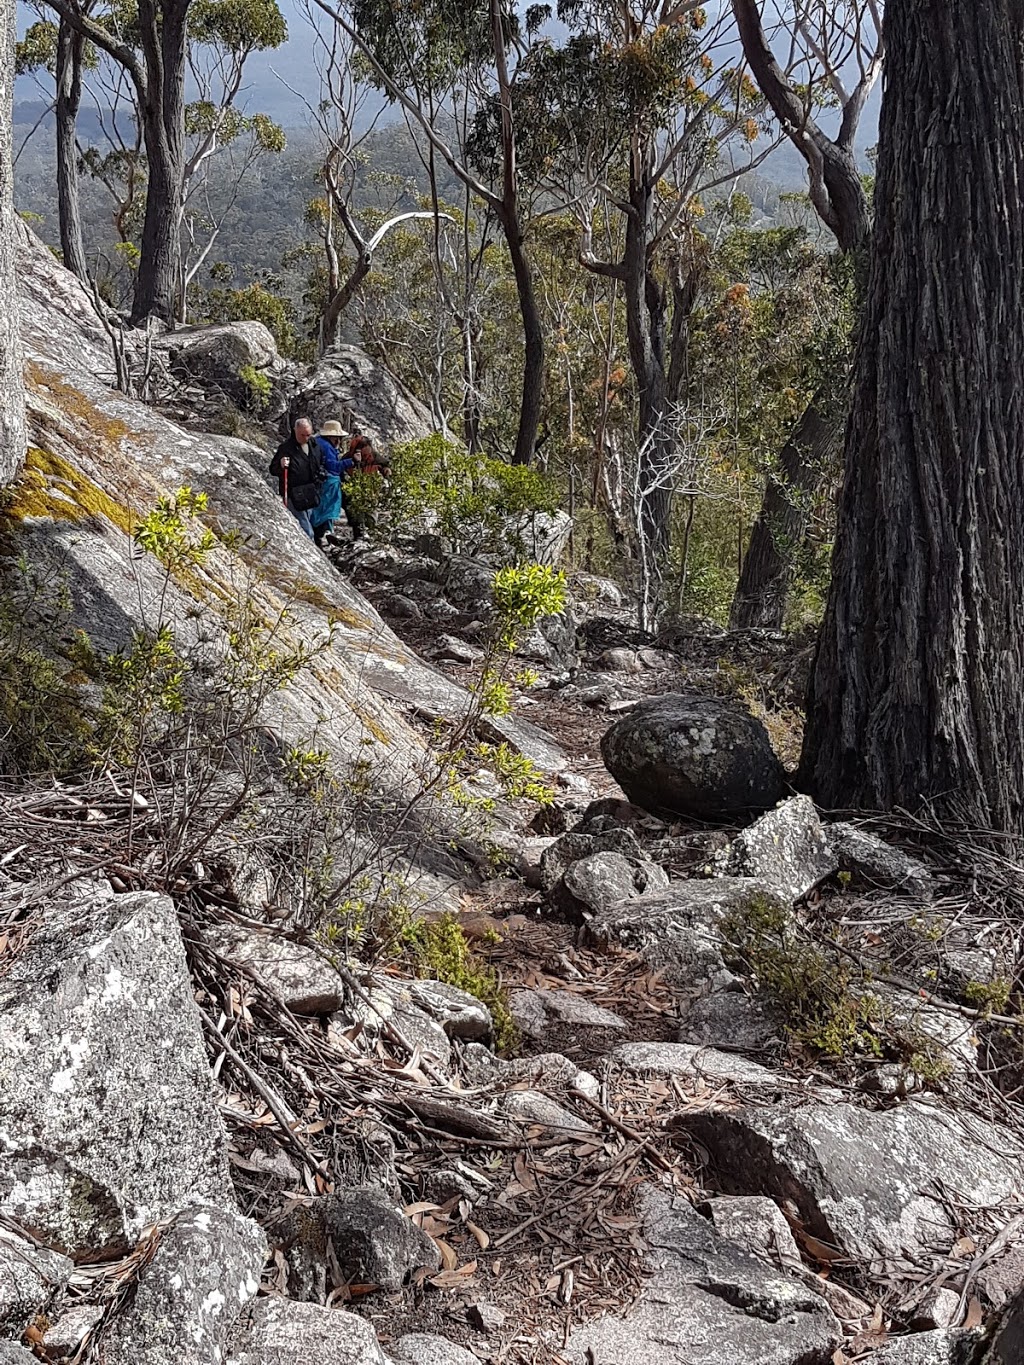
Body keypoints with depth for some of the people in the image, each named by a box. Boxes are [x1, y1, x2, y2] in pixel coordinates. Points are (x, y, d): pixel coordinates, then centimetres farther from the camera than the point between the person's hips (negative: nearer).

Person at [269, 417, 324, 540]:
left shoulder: (315, 445, 5)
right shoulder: (286, 447, -14)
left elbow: (321, 462, 24)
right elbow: (273, 469, -10)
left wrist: (320, 472, 7)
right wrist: (281, 465, -30)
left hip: (311, 493, 7)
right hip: (293, 496, -7)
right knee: (306, 532, -11)